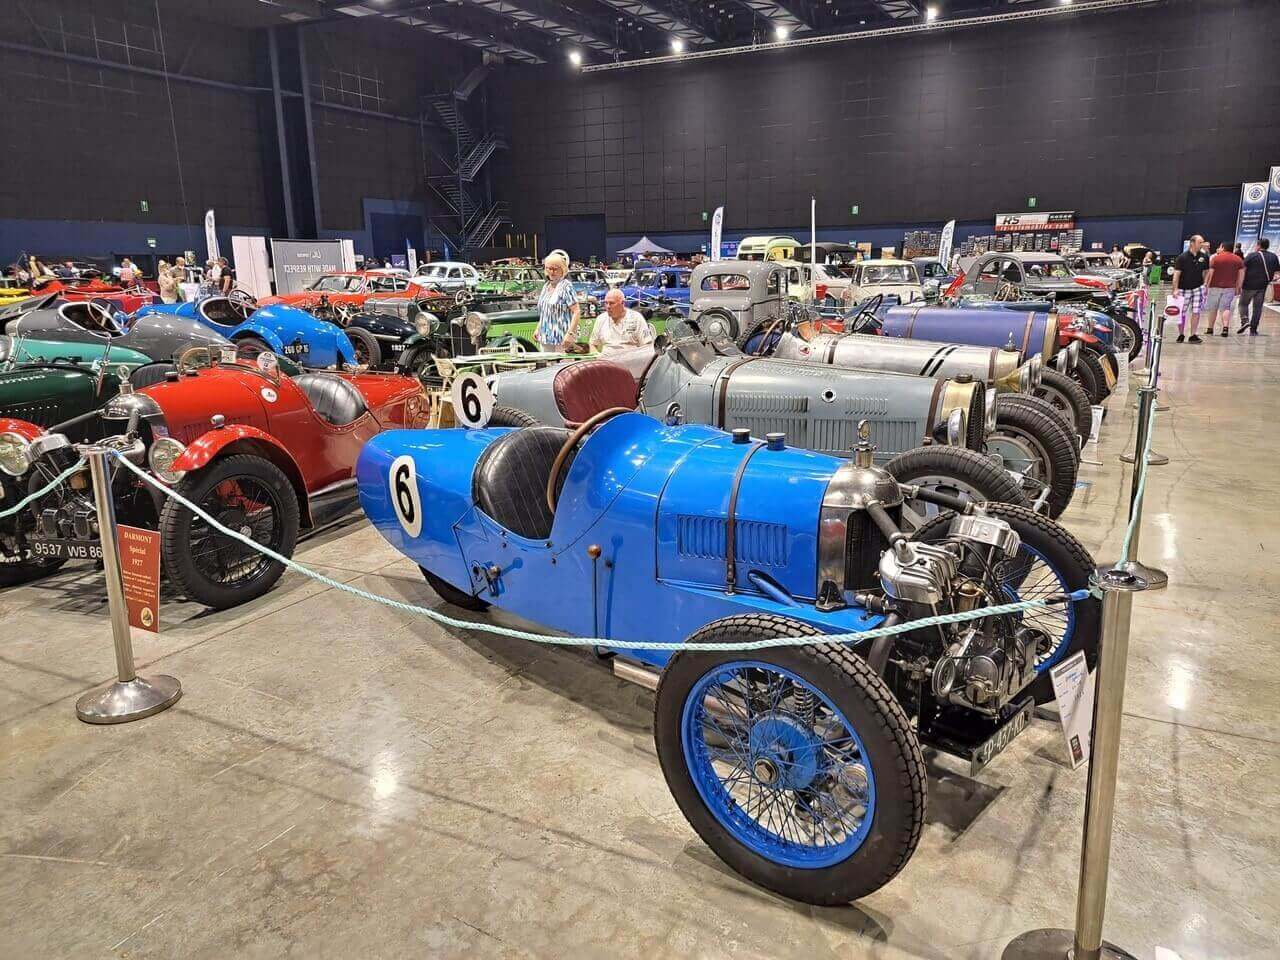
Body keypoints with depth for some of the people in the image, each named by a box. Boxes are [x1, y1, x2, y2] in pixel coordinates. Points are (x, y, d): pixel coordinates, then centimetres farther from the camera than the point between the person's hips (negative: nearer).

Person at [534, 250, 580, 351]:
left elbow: (576, 312, -14)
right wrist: (538, 329, 17)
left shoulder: (566, 286, -8)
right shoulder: (546, 286, 14)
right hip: (545, 338, 7)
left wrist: (570, 334, -22)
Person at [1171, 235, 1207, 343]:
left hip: (1198, 288, 2)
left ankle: (1193, 335, 3)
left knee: (1196, 312, -4)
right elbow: (1176, 273, -11)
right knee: (1182, 313, 5)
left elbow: (1205, 272, 12)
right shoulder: (1182, 257, -8)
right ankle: (1181, 334, 21)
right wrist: (1175, 289, -18)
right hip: (1184, 289, -2)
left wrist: (1205, 285, 6)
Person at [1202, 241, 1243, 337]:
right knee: (1226, 308, 3)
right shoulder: (1238, 259, 7)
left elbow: (1210, 273, -8)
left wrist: (1206, 285, -1)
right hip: (1230, 287, 2)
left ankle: (1210, 329, 16)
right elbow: (1241, 274, 5)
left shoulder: (1215, 258, -5)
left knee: (1213, 308, 9)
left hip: (1215, 286, -2)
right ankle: (1226, 327, -16)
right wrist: (1238, 287, 13)